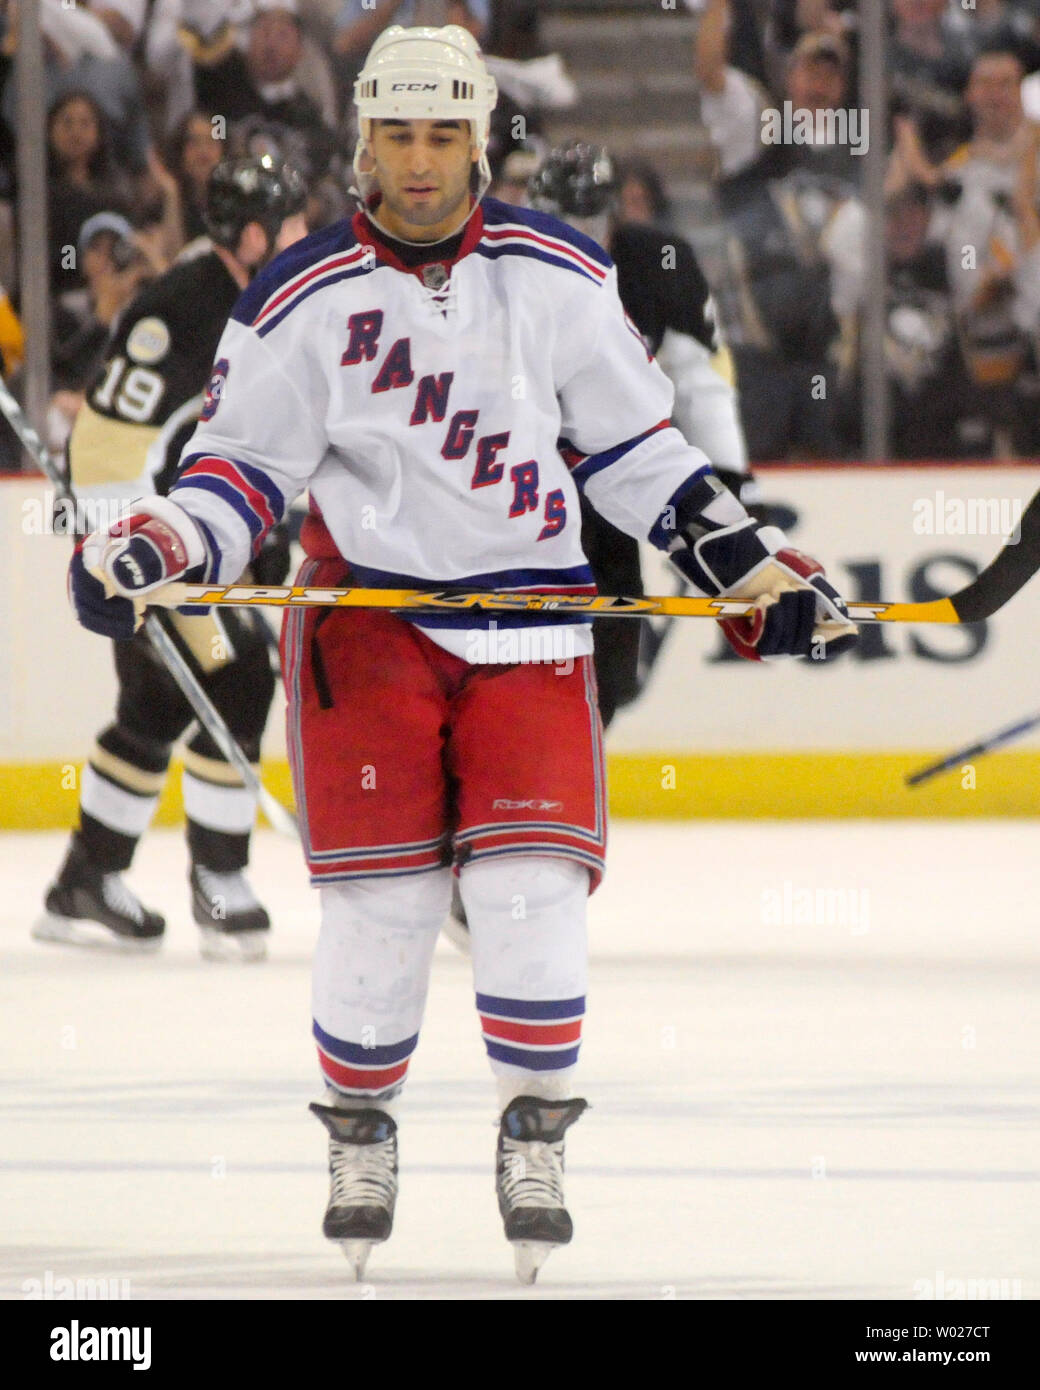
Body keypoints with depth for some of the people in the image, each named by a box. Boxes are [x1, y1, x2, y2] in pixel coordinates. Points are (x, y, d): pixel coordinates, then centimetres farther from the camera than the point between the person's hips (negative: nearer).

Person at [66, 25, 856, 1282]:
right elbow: (243, 463, 2)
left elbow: (634, 448, 10)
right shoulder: (304, 301, -1)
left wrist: (748, 563, 6)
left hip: (527, 626, 1)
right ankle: (359, 1131, 14)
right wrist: (153, 551, -15)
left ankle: (535, 1138, 5)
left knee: (530, 884, -9)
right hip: (367, 610, -1)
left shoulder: (559, 277, 3)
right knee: (379, 893, -5)